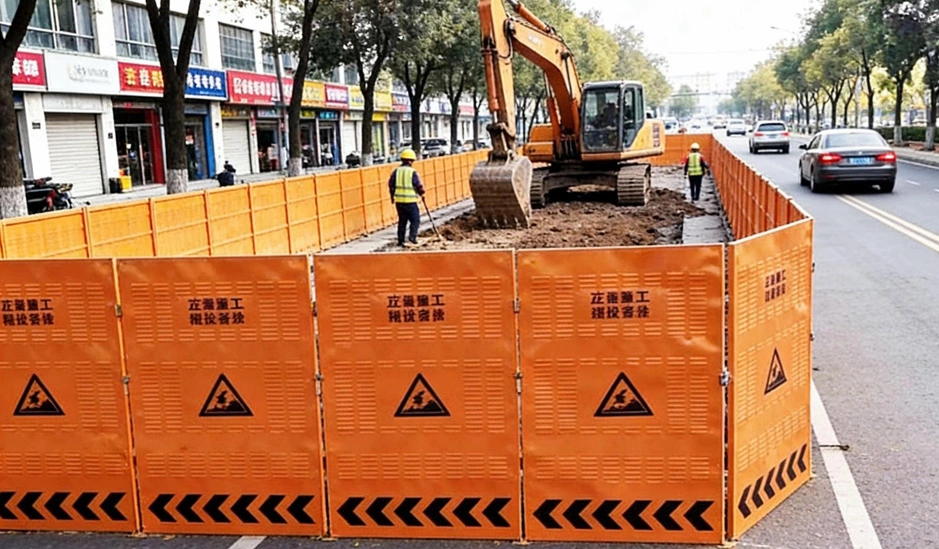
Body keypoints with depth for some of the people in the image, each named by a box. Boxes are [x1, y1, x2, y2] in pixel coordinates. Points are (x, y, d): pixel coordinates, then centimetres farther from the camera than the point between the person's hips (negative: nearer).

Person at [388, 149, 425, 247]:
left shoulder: (396, 171, 4)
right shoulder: (412, 172, -9)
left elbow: (391, 184, 8)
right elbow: (418, 185, -6)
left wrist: (392, 196, 20)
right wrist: (421, 193, 14)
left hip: (399, 201, 5)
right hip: (410, 201, -5)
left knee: (402, 220, 15)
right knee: (415, 220, 5)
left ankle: (400, 240, 16)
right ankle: (412, 238, -6)